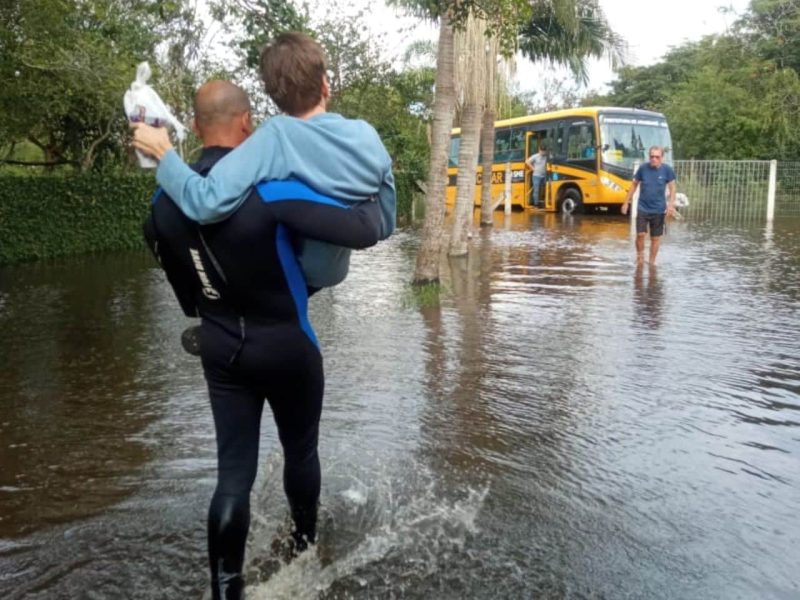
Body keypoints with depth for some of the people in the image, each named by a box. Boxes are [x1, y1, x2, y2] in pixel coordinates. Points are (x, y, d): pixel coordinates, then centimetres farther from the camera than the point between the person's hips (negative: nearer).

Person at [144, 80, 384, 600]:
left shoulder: (166, 201, -4)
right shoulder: (270, 188, -24)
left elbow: (180, 282, 9)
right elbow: (363, 232, -28)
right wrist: (372, 204, -5)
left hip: (220, 348, 4)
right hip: (286, 345, -3)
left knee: (234, 471, 11)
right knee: (300, 450, 21)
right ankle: (305, 547, 43)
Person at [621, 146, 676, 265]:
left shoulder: (667, 170, -5)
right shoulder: (643, 168, -4)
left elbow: (672, 188, 2)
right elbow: (634, 185, 7)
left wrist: (671, 205, -10)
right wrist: (626, 202, 7)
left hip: (659, 210, 0)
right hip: (643, 208, 0)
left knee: (655, 238, 6)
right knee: (640, 234, -11)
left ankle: (652, 262, 20)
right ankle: (640, 256, 14)